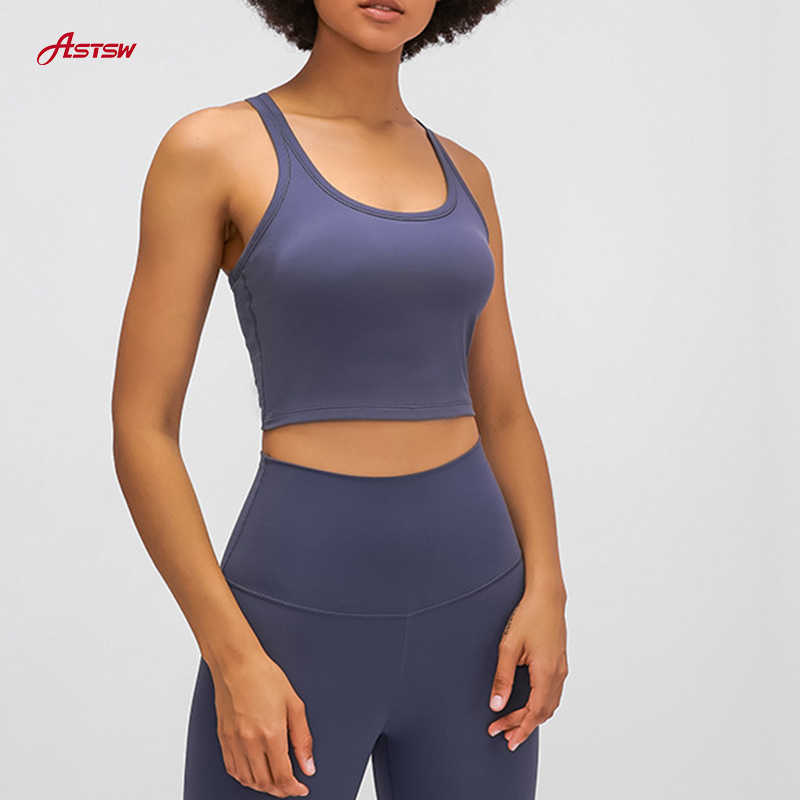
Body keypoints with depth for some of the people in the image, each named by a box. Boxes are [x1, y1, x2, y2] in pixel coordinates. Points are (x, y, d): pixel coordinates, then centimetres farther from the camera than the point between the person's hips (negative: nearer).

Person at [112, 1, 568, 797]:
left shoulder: (461, 174, 9)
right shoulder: (210, 149, -6)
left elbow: (504, 415, 11)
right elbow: (141, 426, -8)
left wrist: (545, 590, -4)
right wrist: (232, 660, -14)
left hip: (467, 612, 5)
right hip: (298, 617, -4)